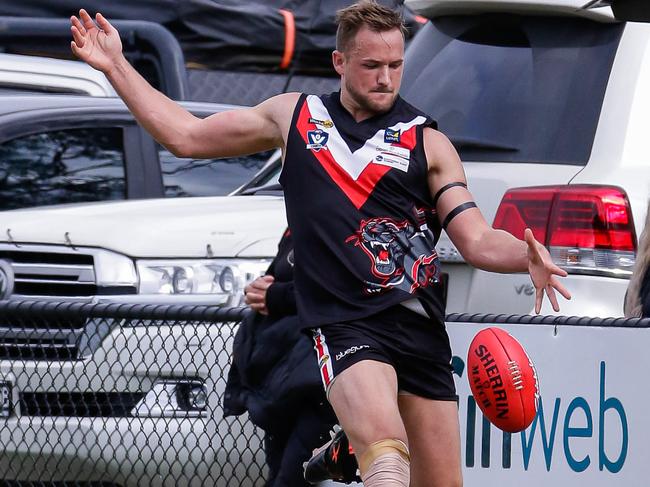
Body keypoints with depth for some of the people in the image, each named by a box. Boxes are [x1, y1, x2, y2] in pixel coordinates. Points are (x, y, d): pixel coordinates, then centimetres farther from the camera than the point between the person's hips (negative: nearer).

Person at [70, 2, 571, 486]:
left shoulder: (427, 142, 10)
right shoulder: (294, 116, 15)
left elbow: (478, 240, 3)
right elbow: (187, 135, 23)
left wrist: (528, 257, -18)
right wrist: (115, 66, 22)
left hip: (421, 329, 2)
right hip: (345, 324, -2)